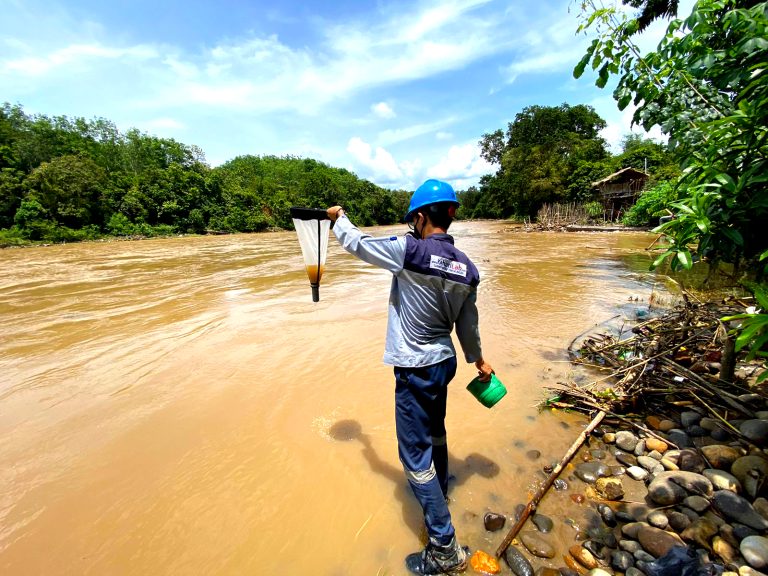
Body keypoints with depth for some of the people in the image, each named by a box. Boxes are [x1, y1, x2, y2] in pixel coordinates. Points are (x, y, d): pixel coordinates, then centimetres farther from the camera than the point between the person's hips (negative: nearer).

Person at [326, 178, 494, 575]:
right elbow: (467, 325, 8)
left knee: (415, 454, 7)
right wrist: (477, 360, 25)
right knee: (434, 433, 29)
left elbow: (357, 243, -7)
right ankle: (438, 490, 55)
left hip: (416, 370, -8)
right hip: (444, 362, 8)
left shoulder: (409, 251, -22)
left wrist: (338, 218, 15)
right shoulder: (467, 268, -2)